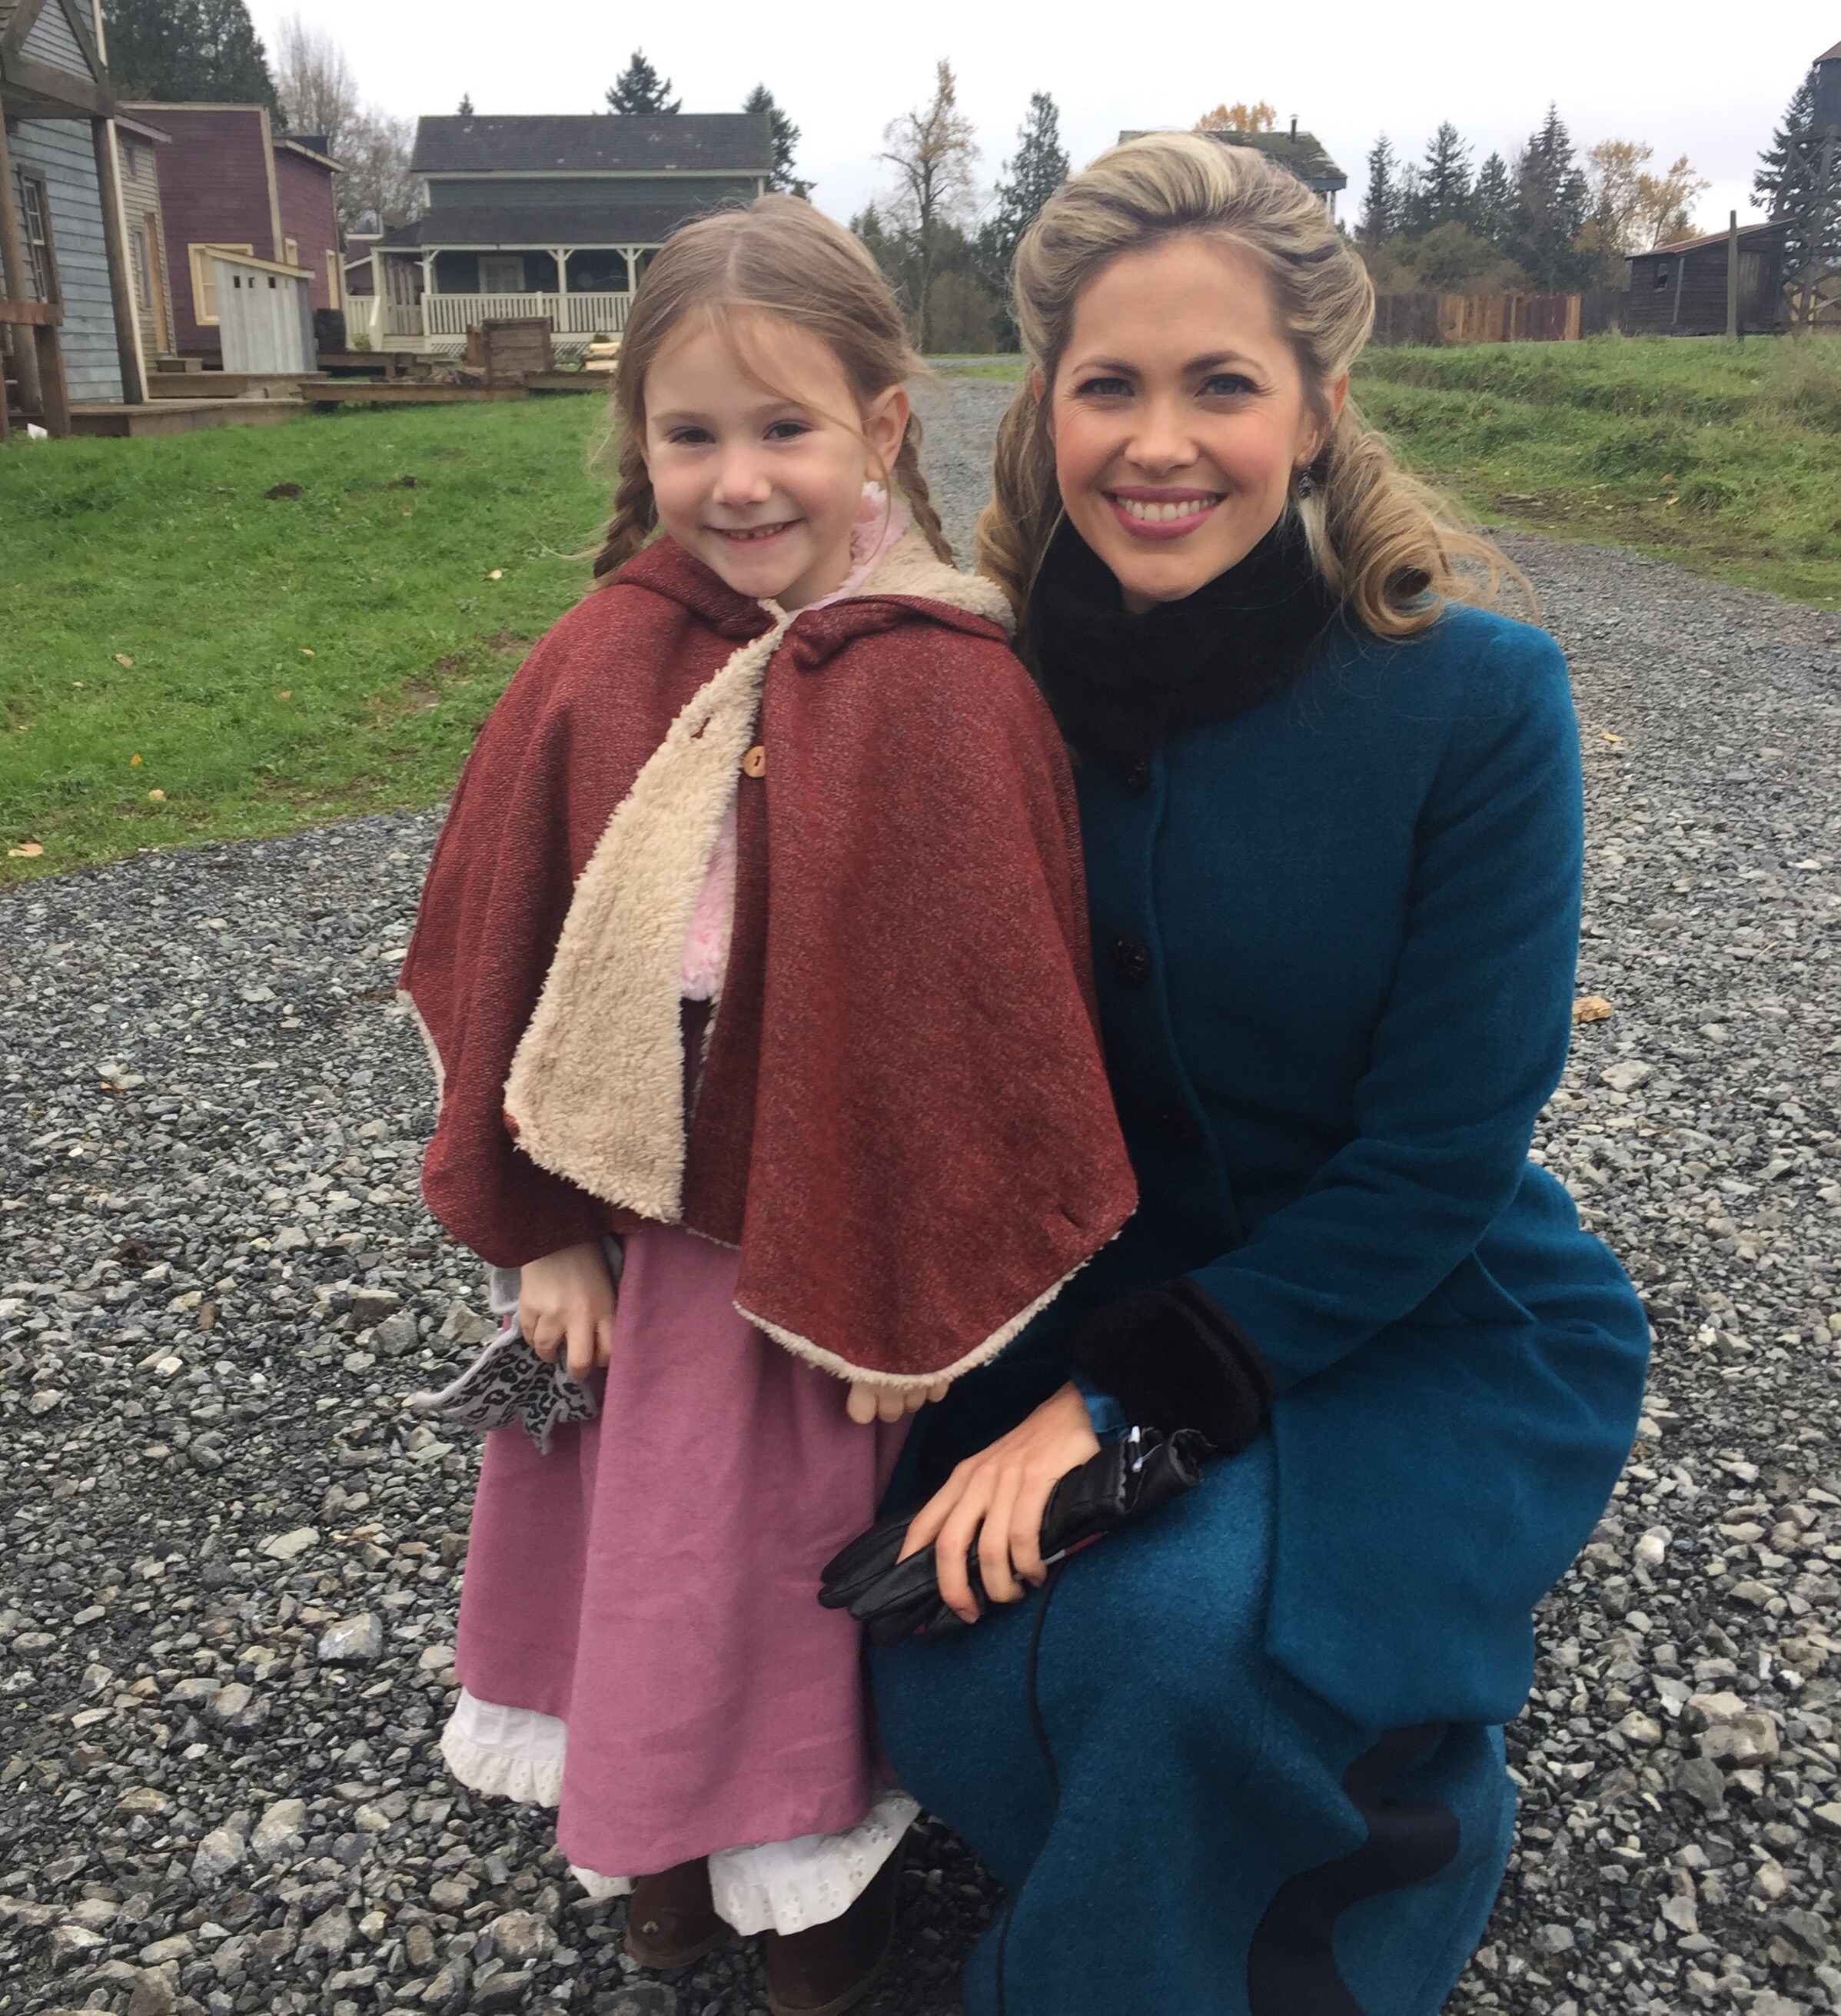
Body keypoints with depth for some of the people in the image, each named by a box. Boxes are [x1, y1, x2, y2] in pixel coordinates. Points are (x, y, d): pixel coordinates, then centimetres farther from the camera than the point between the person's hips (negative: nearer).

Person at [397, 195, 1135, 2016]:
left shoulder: (945, 691, -18)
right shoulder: (602, 663, -5)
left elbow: (989, 1003, -15)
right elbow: (508, 953, 1)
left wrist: (922, 1295, -11)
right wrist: (540, 1224, 1)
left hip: (839, 1234, -4)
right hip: (638, 1224, 4)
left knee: (827, 1544, 15)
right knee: (646, 1526, 20)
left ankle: (833, 1847, 44)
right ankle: (680, 1815, 49)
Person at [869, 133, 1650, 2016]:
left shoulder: (1474, 692, -19)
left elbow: (1438, 1152, -18)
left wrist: (1129, 1399, -21)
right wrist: (1037, 1381, -11)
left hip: (1440, 1331, -3)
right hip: (1109, 1299, 4)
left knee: (1178, 1640, -27)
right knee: (948, 1674, -14)